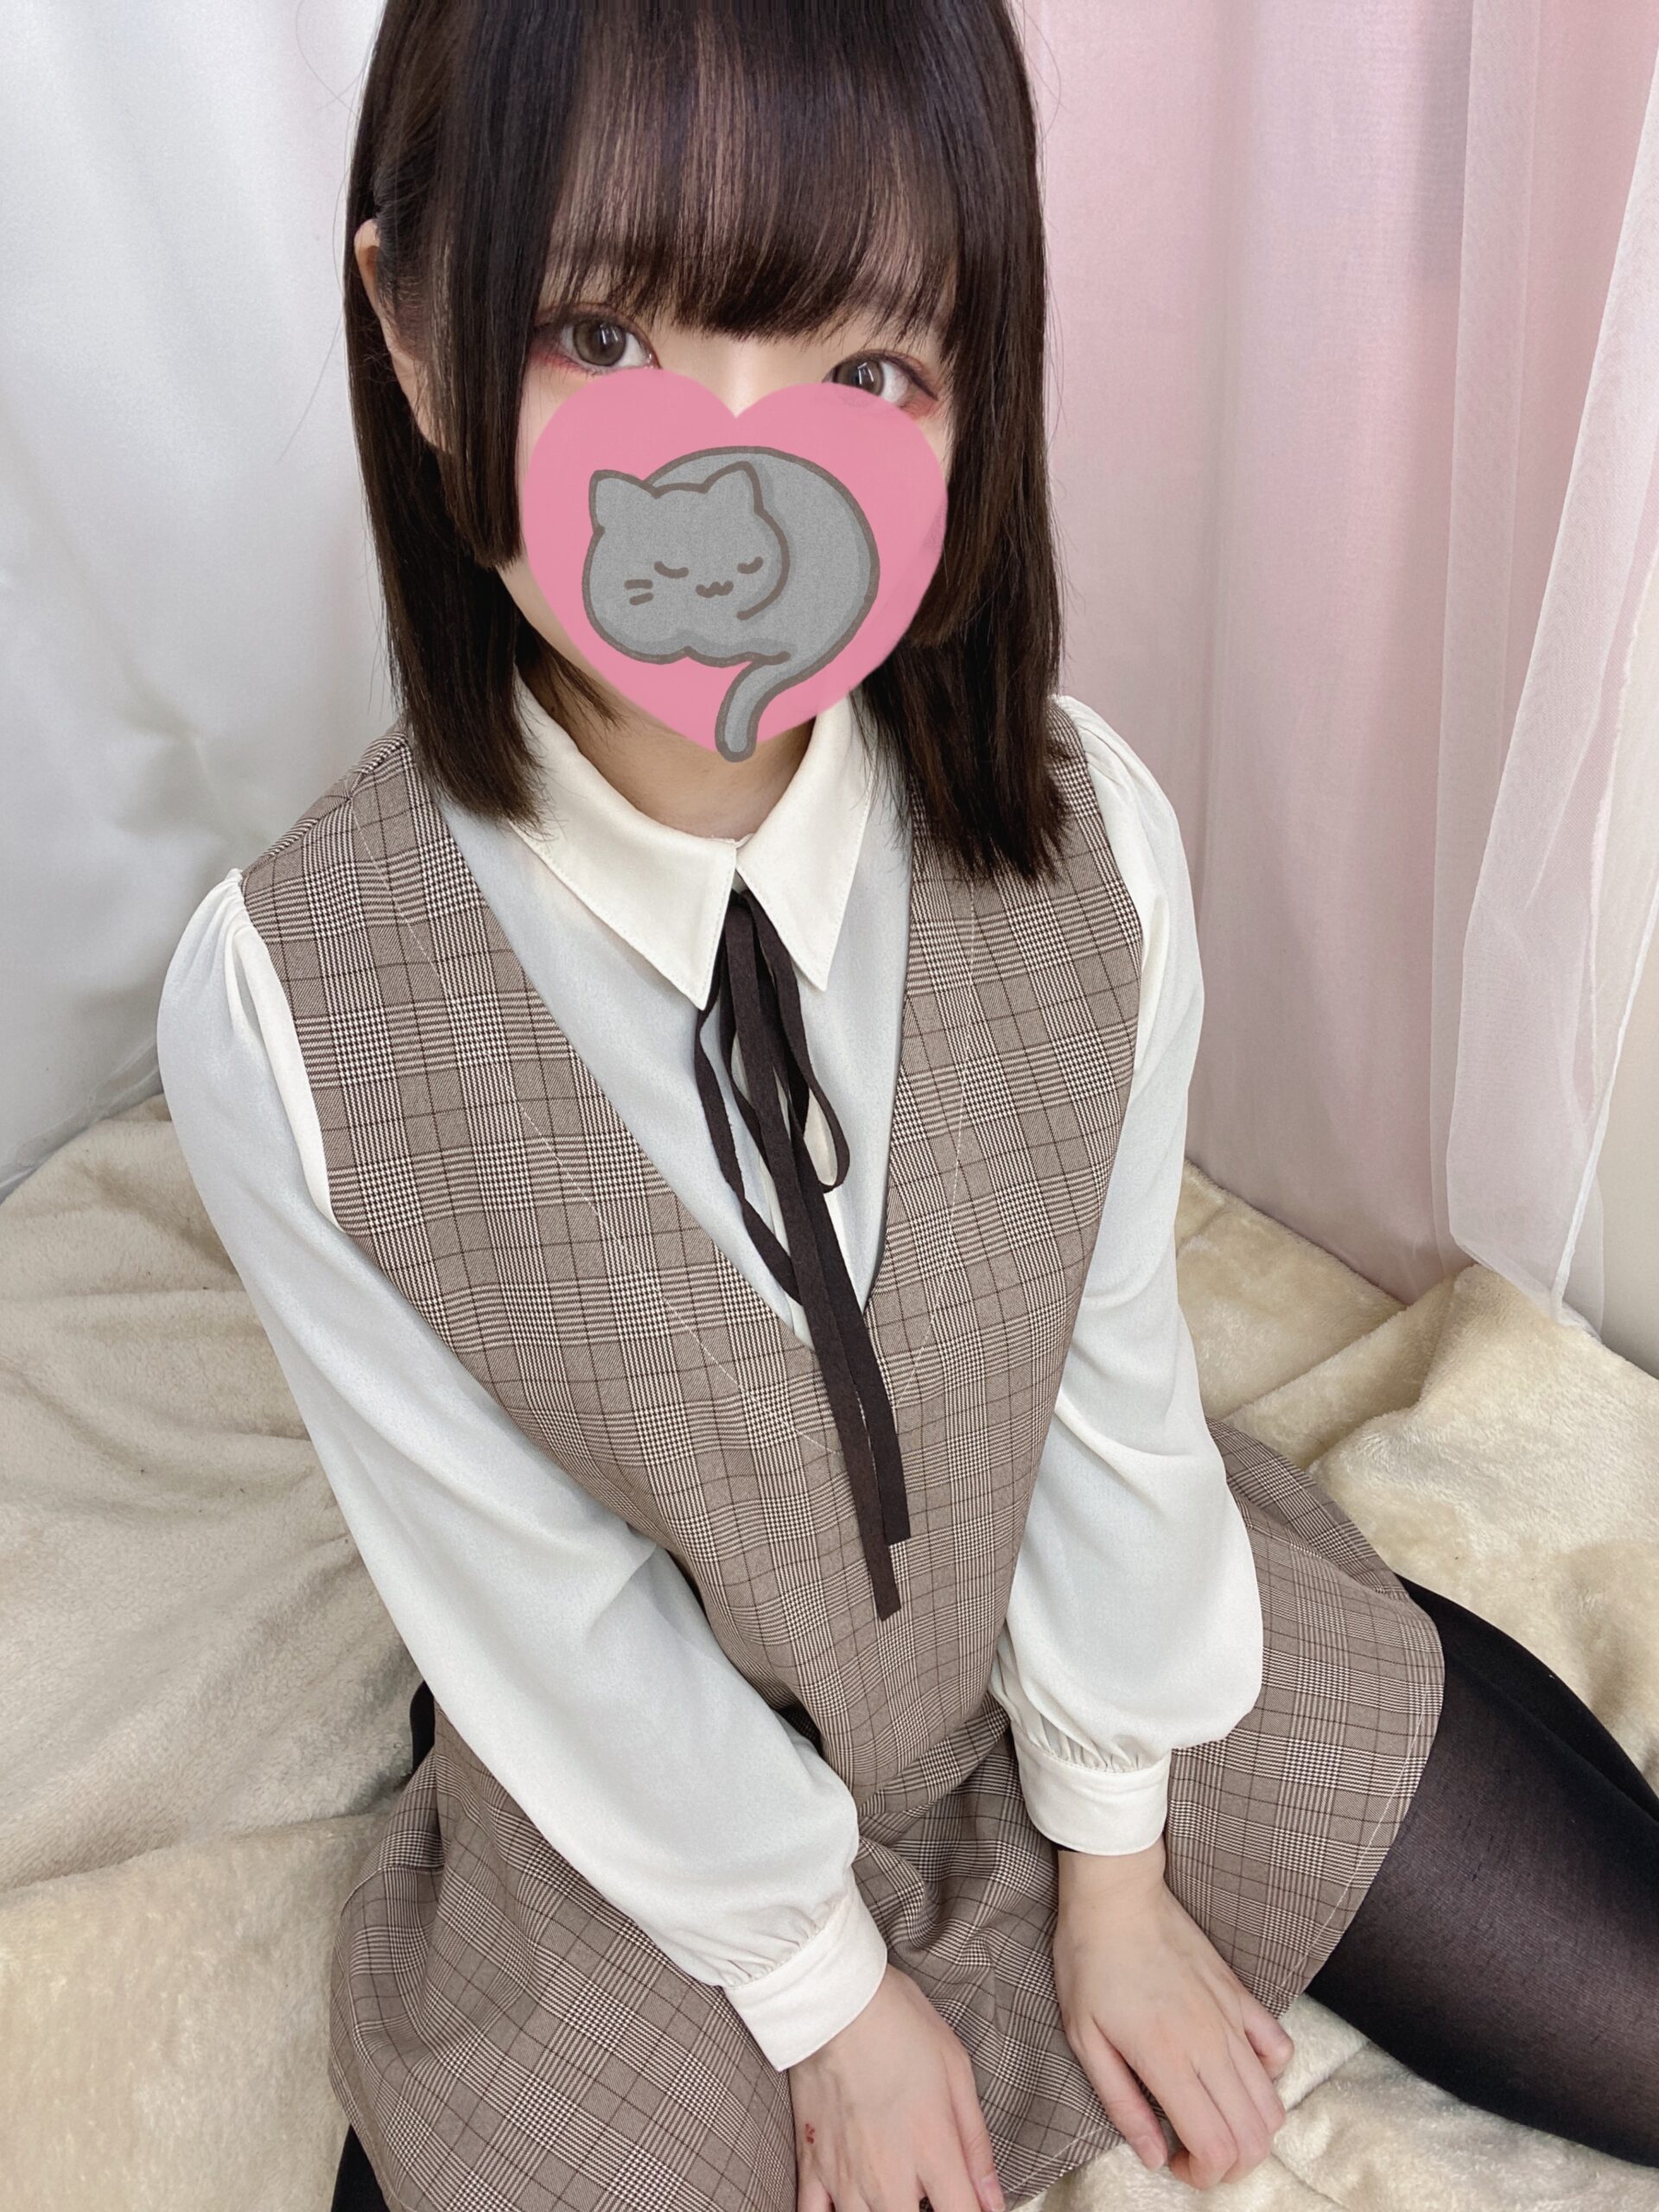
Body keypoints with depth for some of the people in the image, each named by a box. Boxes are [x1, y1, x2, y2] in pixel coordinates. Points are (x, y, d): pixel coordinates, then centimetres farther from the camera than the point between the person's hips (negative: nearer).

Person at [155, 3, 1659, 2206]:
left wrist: (1114, 1867, -2)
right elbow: (529, 1592, -17)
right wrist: (827, 1995, -7)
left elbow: (1112, 1362, -12)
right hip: (657, 1784, -1)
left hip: (1105, 1616, 2)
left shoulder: (1088, 833, -22)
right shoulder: (280, 1009, -27)